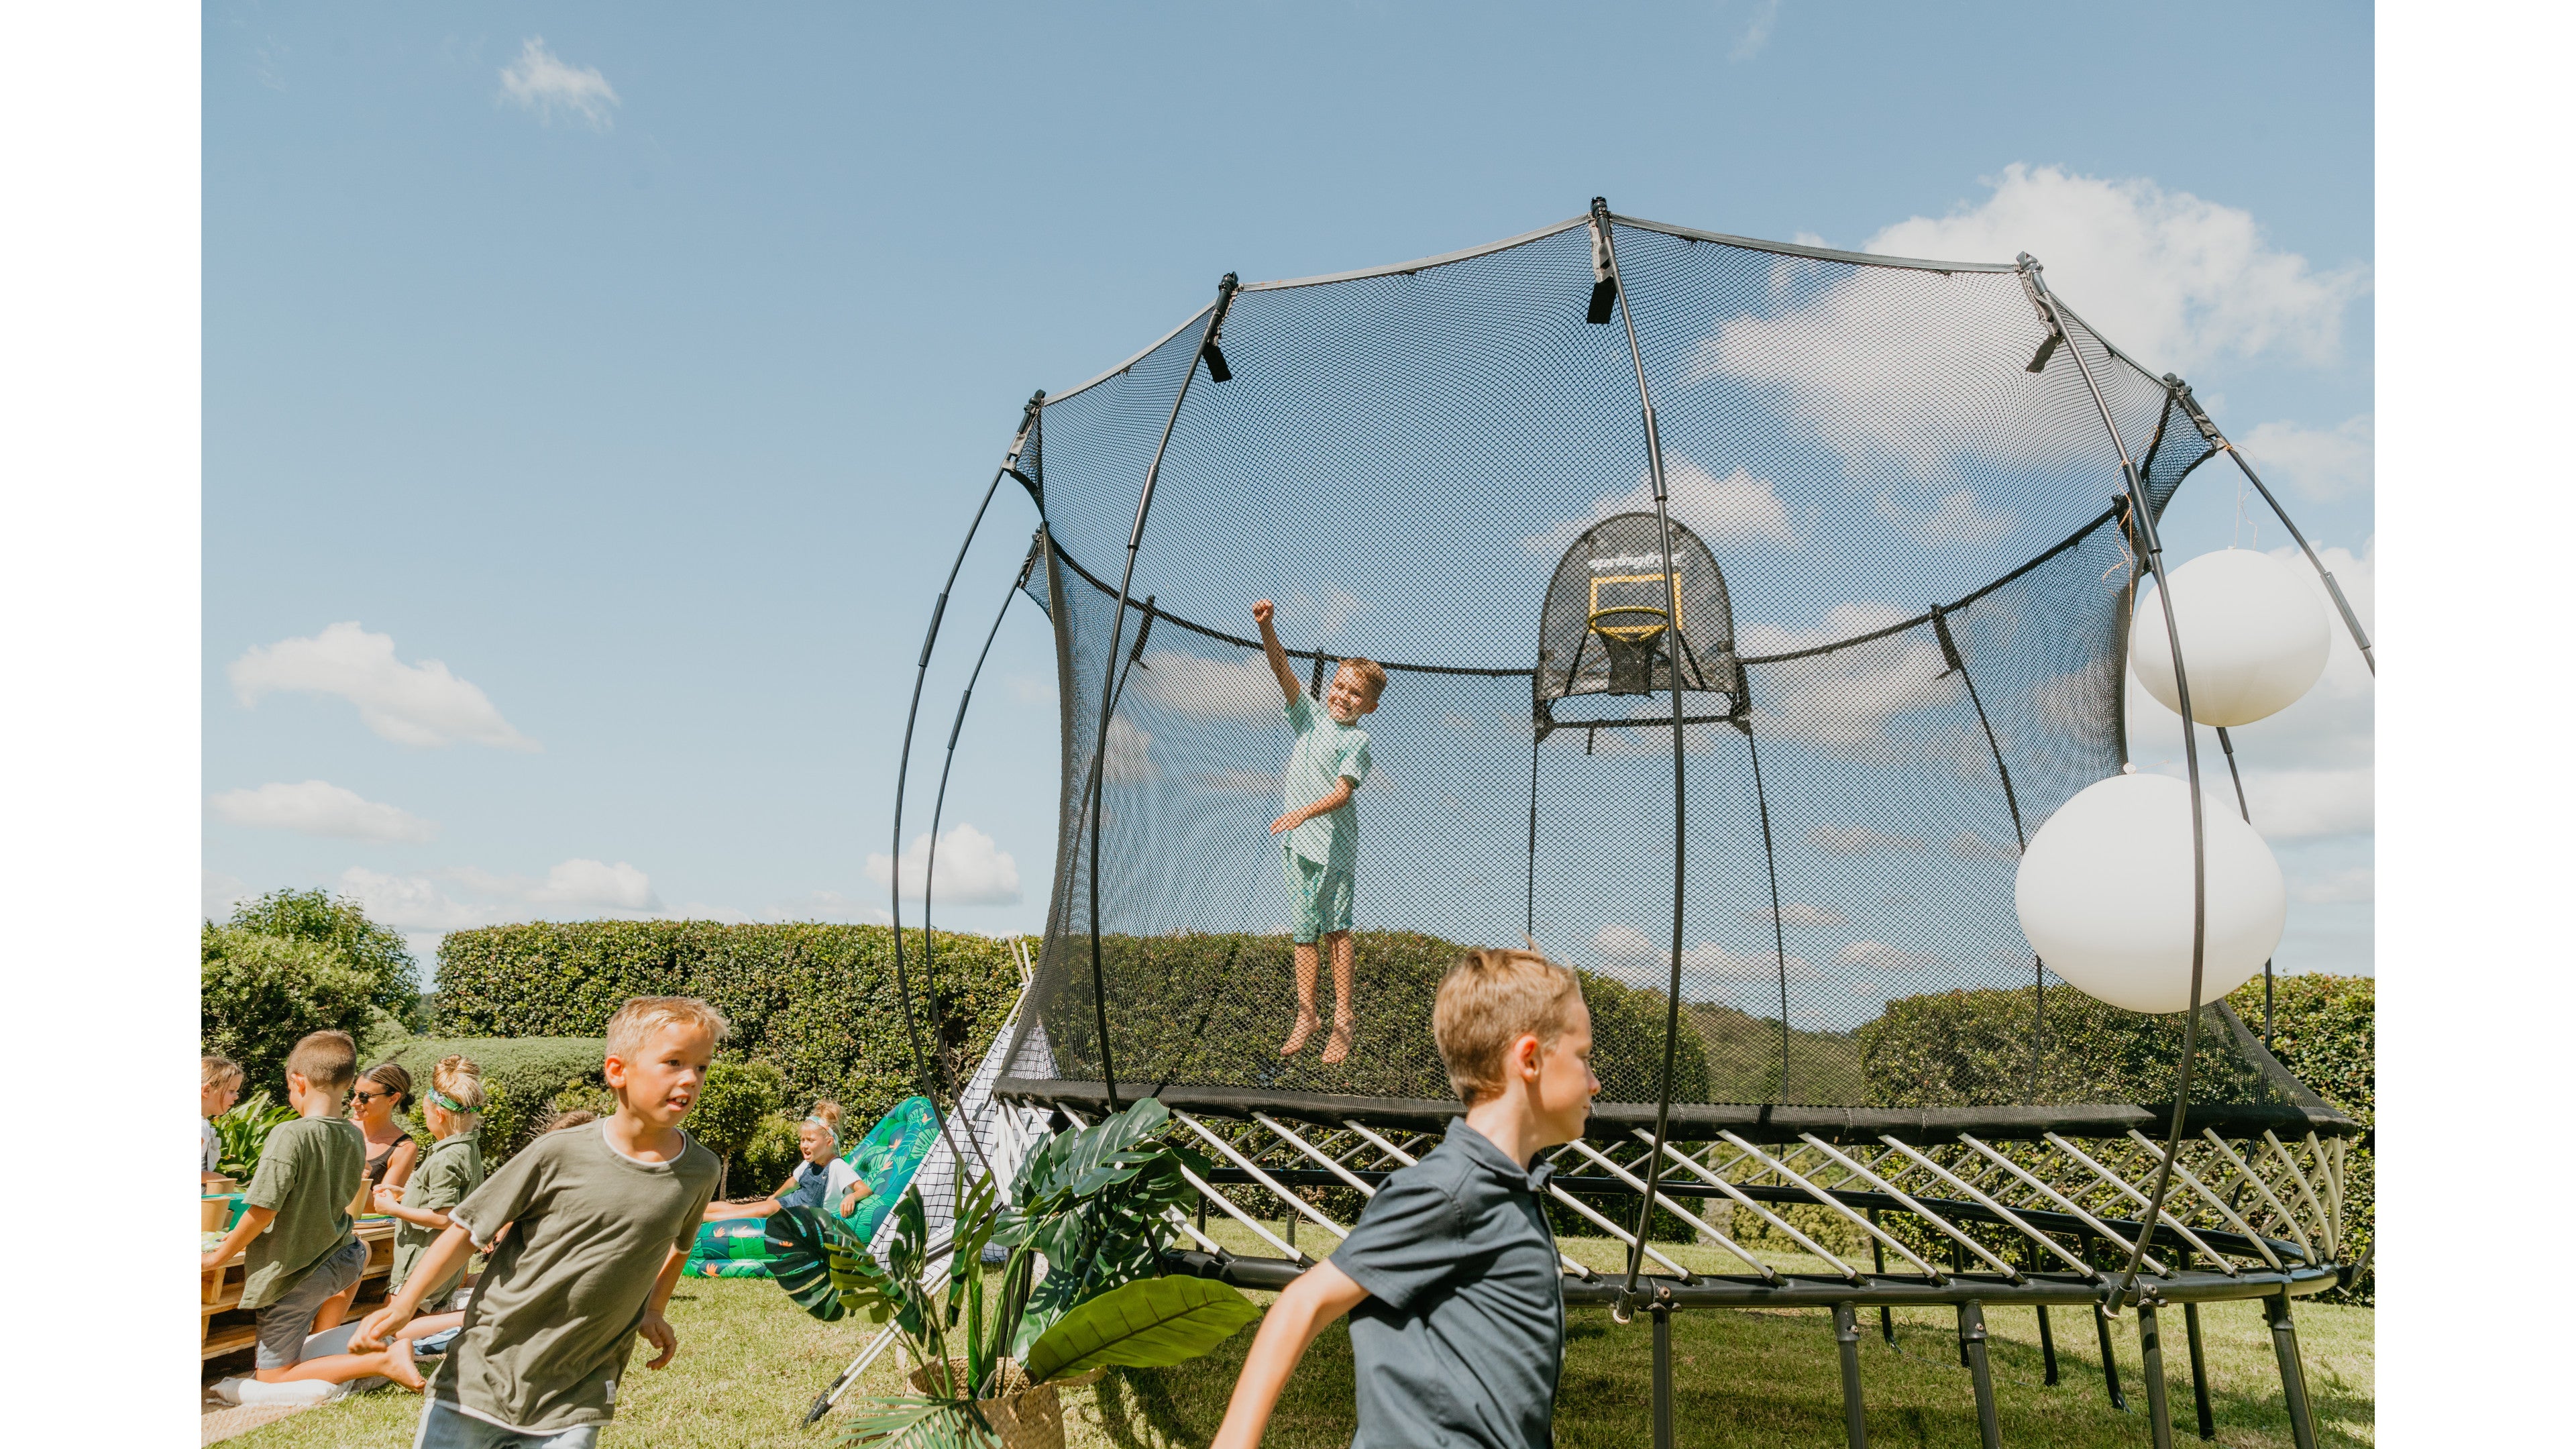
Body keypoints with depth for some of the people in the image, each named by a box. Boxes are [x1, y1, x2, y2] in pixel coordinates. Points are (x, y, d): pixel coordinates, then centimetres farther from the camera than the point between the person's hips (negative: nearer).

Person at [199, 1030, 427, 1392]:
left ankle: (383, 1361, -13)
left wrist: (220, 1255, -6)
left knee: (272, 1379, 5)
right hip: (335, 1263, 7)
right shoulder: (355, 1137, -1)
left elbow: (263, 1210, -23)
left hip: (292, 1274, -7)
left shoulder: (290, 1135, -23)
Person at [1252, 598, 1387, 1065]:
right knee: (1305, 929, 8)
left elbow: (1341, 794, -15)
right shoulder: (1311, 717, 8)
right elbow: (1283, 671, -2)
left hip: (1333, 844, -5)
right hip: (1297, 841, 5)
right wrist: (1266, 628, -16)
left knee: (1335, 928, 0)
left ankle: (1343, 1015, 9)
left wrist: (1303, 812, -30)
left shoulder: (1357, 740, -6)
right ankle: (1306, 1015, 14)